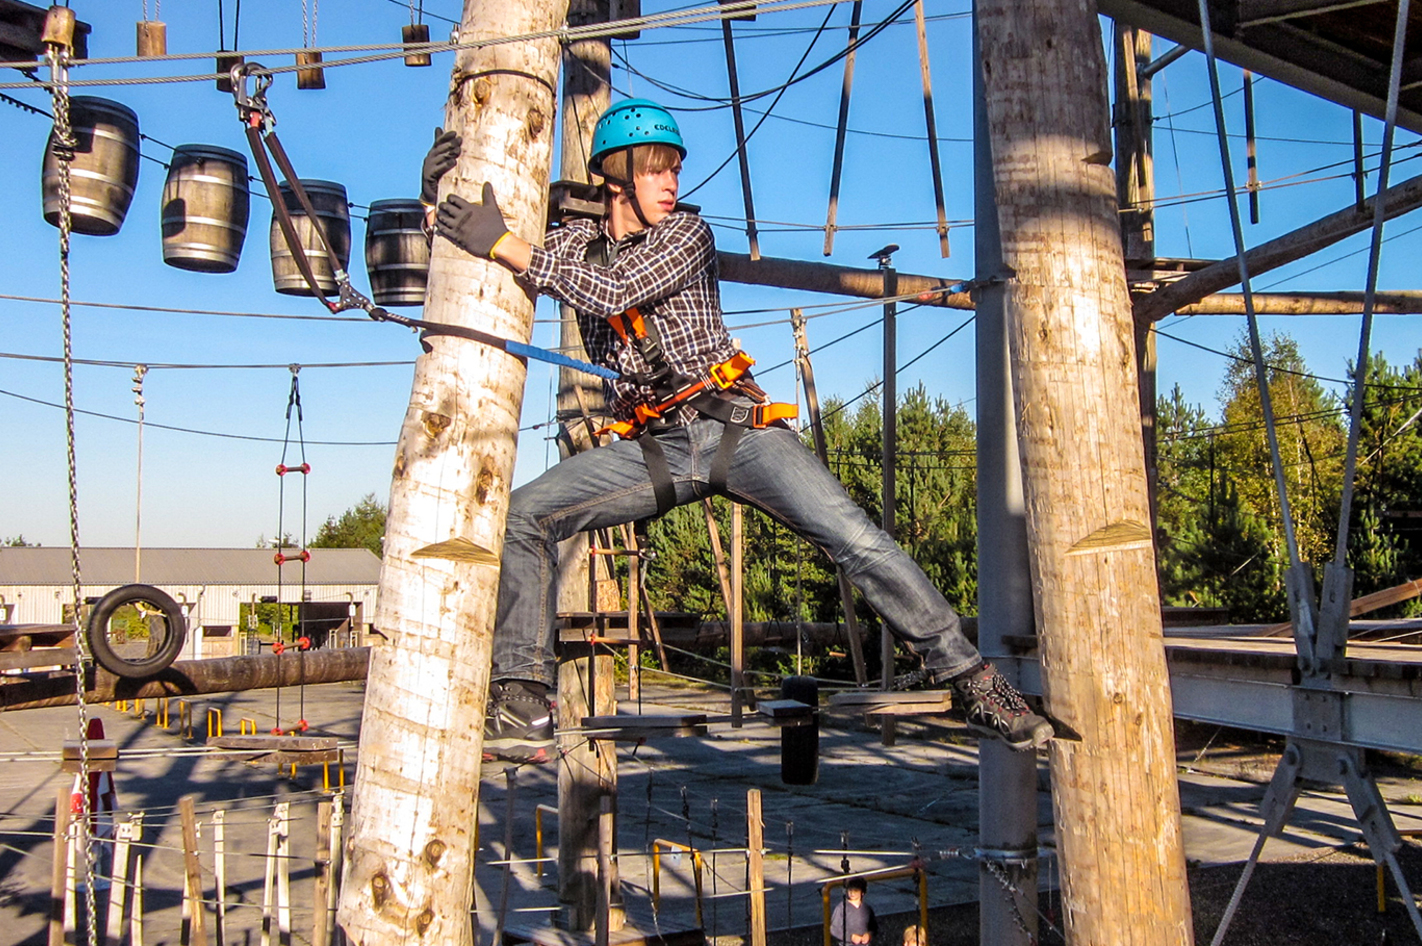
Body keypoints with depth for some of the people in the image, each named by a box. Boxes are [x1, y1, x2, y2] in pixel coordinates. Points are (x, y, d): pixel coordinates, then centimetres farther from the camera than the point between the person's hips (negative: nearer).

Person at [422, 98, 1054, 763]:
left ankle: (974, 684, -8)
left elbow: (613, 292, -16)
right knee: (520, 516, -13)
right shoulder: (577, 241, 13)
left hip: (736, 428, -3)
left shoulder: (687, 232, 1)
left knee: (854, 538, -18)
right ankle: (521, 706, -10)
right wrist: (441, 203, -7)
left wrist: (503, 244, -20)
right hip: (651, 447, 3)